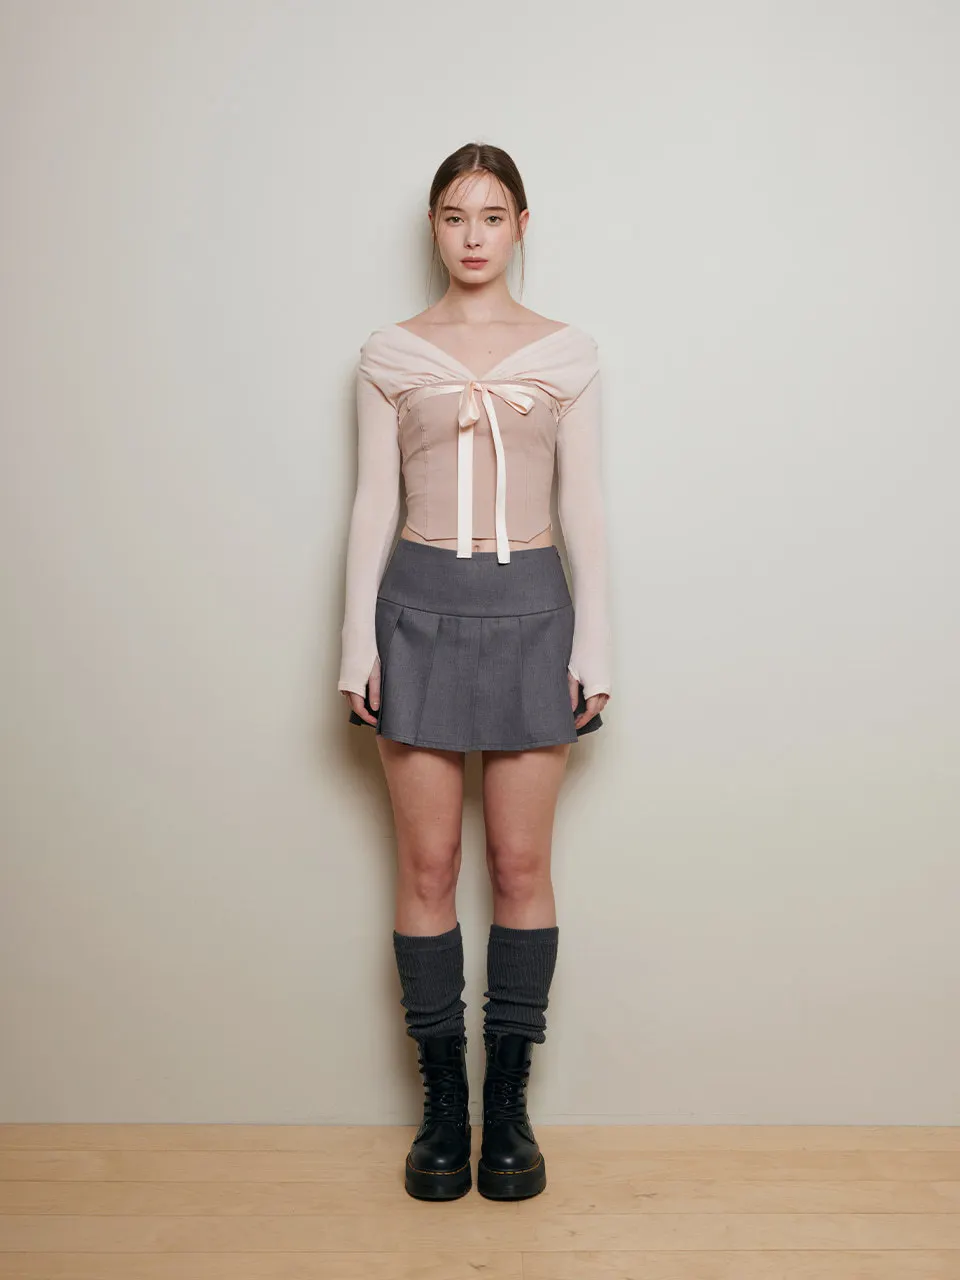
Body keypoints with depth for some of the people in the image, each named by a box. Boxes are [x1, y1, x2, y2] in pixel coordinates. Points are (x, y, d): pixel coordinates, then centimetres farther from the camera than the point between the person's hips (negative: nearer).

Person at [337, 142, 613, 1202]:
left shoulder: (567, 354, 6)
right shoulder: (390, 355, 6)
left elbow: (582, 506, 5)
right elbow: (373, 503, 5)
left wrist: (594, 646, 0)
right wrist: (358, 644, -1)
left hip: (531, 606, 0)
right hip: (421, 605, 0)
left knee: (521, 865, 4)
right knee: (427, 865, 4)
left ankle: (509, 1100, 20)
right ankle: (442, 1101, 19)